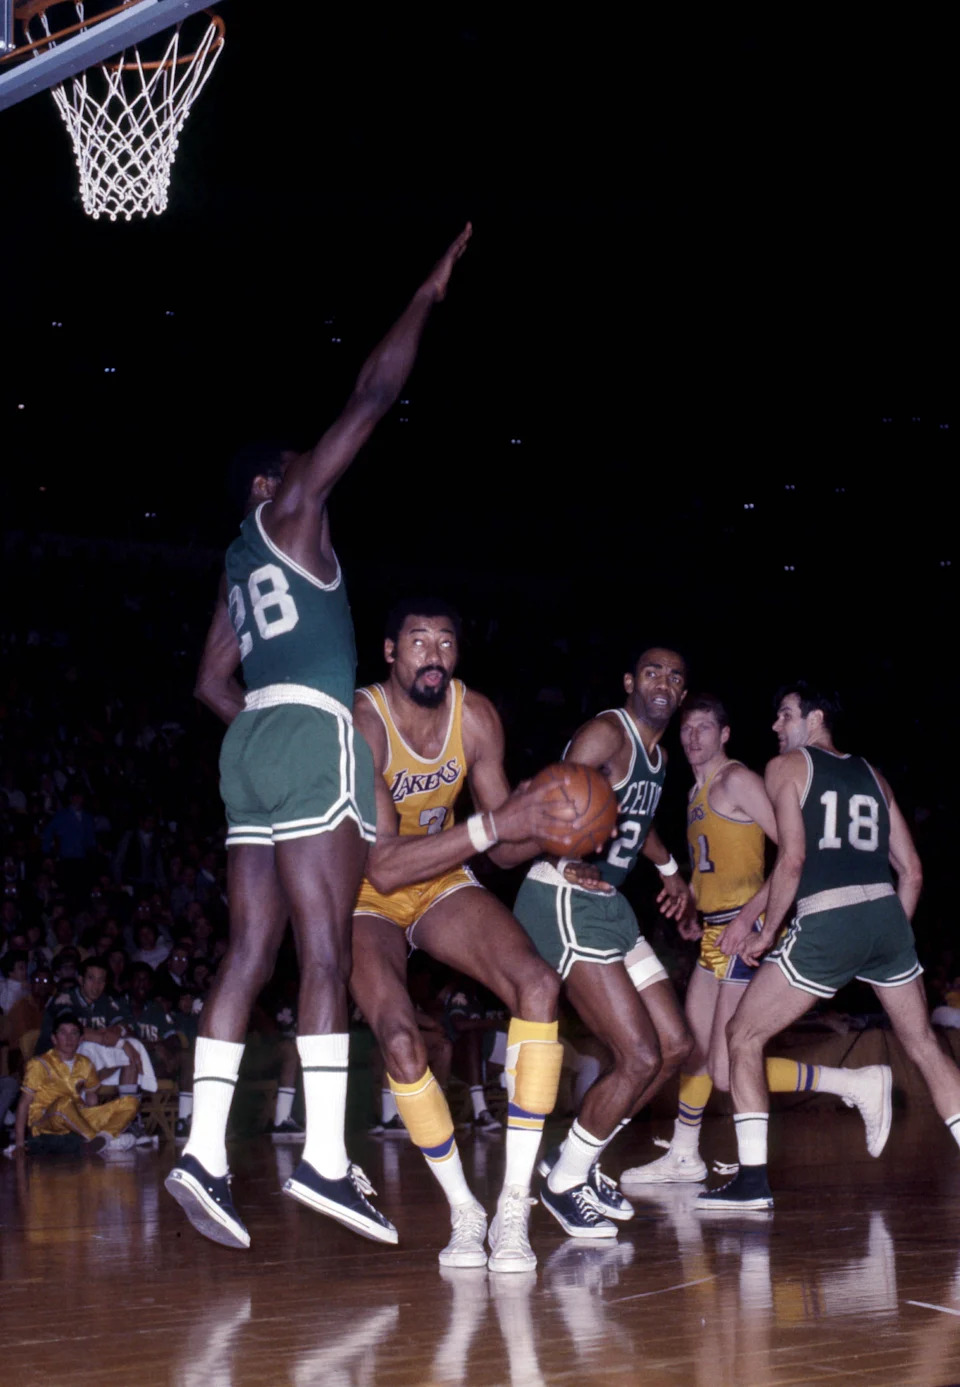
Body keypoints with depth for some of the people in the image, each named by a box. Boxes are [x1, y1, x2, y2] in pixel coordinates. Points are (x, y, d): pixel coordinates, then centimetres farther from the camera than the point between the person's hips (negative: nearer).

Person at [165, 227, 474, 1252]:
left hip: (251, 743, 8)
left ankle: (203, 1151, -5)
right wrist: (428, 294, 6)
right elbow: (372, 396, 0)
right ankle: (324, 1158, -17)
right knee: (325, 952, -12)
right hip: (312, 734, -8)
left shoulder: (242, 562, 26)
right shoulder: (289, 510, 4)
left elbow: (212, 683, 26)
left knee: (250, 954, 3)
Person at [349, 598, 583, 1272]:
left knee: (539, 984, -20)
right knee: (400, 1039, -28)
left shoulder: (476, 716, -12)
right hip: (365, 895, -4)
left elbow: (505, 848, -3)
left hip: (443, 881, 4)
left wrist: (550, 829, -27)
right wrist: (492, 825, -43)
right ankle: (463, 1211, -4)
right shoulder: (361, 724, -28)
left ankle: (514, 1209, -18)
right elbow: (383, 865, -35)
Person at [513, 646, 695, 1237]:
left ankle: (579, 1160, 21)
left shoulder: (658, 755, 15)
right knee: (641, 1055, -13)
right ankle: (564, 1181, 4)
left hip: (608, 903, 10)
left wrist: (670, 869, 46)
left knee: (676, 1046, 10)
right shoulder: (608, 733, -13)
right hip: (564, 902, -10)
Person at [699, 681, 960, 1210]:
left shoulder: (787, 767, 7)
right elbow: (912, 871, 19)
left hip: (827, 922, -5)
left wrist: (766, 934, 3)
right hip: (887, 912, 5)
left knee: (743, 1036, 7)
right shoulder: (871, 776, 22)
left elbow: (792, 858, -6)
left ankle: (753, 1181, 2)